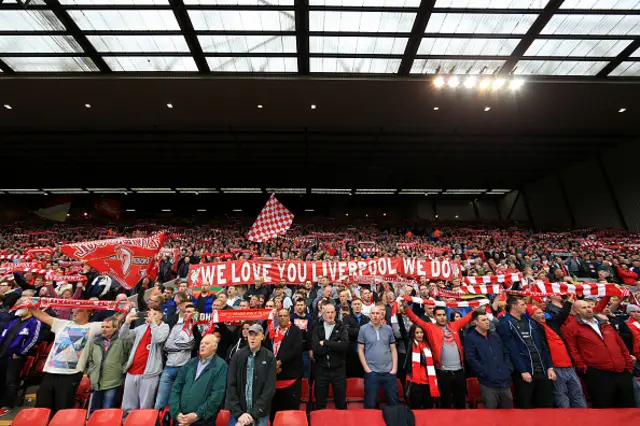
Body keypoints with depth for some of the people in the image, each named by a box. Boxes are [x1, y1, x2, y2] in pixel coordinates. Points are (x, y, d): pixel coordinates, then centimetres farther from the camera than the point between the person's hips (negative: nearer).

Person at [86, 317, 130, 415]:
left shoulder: (121, 341, -10)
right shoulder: (96, 342, 9)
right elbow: (90, 359, 20)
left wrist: (121, 370, -9)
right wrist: (90, 372, 9)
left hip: (113, 384, -5)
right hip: (96, 383, 6)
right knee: (93, 412, 19)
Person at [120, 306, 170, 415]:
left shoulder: (164, 327, -2)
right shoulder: (142, 327, 14)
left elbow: (158, 339, -21)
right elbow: (123, 336, 12)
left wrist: (153, 322, -15)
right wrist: (127, 322, -4)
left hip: (148, 373, -5)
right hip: (132, 371, 5)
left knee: (145, 408, 4)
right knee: (127, 407, 16)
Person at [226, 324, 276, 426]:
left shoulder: (269, 357, -8)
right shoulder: (237, 356, -3)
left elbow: (270, 388, -10)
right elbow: (230, 385, -5)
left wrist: (253, 414, -15)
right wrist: (239, 413, -12)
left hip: (260, 414, -1)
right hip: (237, 412, 1)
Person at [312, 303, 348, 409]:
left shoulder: (341, 327, -1)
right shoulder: (317, 328, 0)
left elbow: (344, 345, -19)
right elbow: (316, 348, -14)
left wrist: (325, 343, -17)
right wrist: (335, 345, -16)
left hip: (338, 369, 0)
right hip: (321, 369, 1)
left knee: (341, 402, 13)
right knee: (319, 403, 15)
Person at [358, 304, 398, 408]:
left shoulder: (388, 329, 3)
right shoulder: (363, 329, -4)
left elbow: (393, 349, 8)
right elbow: (360, 350, -2)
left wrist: (394, 368, 0)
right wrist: (366, 368, -7)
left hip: (389, 372, 2)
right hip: (371, 372, -2)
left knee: (394, 402, 13)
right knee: (370, 404, 9)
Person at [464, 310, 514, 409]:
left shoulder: (495, 336, 14)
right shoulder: (470, 338, -8)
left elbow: (505, 353, 20)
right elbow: (471, 359, -13)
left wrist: (509, 369, 6)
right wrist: (486, 373, -15)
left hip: (505, 381, 6)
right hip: (488, 383, -6)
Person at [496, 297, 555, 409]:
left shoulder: (530, 322, 12)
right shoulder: (505, 324, -10)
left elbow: (543, 345, 13)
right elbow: (512, 350, -14)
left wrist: (550, 367, 6)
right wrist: (523, 371, -15)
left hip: (542, 370, 6)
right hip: (524, 372, -6)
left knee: (547, 405, 13)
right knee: (525, 406, 5)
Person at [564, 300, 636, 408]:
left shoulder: (605, 324, 15)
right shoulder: (572, 327, -5)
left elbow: (621, 344, 19)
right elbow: (573, 350, -7)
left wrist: (629, 364, 11)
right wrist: (583, 368, -11)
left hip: (622, 372, 6)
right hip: (597, 374, -6)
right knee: (603, 407, 3)